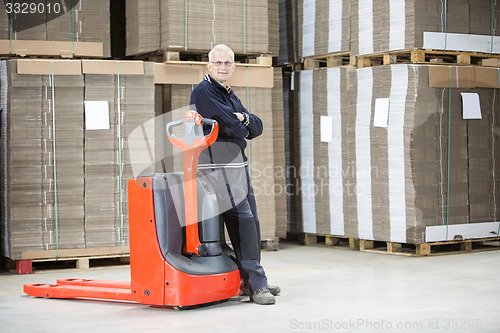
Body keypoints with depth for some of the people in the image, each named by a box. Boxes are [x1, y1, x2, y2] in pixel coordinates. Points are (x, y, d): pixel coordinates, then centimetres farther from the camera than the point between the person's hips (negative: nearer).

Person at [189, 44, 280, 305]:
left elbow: (257, 128, 12)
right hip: (218, 166, -10)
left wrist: (244, 119, -9)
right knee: (241, 220, -14)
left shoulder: (230, 95, 21)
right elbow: (230, 125, -19)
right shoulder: (203, 92, -8)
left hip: (238, 164, 10)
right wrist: (243, 127, 3)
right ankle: (256, 285, -13)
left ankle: (253, 281, 21)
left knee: (251, 222, 12)